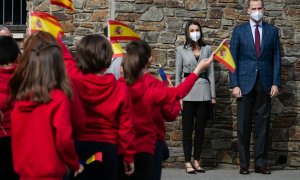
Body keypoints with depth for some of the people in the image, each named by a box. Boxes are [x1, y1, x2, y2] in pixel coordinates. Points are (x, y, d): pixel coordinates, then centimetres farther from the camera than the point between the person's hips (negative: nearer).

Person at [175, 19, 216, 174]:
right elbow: (178, 74, 3)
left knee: (200, 128, 6)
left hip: (203, 92, 2)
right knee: (188, 128, 1)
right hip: (187, 93, -2)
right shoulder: (181, 50, 3)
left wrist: (213, 95, 3)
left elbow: (211, 72, 7)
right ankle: (188, 162, 5)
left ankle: (197, 161, 14)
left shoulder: (207, 49, 7)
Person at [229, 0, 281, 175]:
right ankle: (244, 163, 8)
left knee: (263, 125, 3)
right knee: (244, 125, 1)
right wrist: (234, 84, -7)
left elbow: (276, 59, 6)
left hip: (265, 84, 1)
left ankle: (261, 162, 8)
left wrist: (275, 83, -2)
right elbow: (233, 59, 1)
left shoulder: (272, 31, 8)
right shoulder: (239, 30, 4)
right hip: (245, 83, -1)